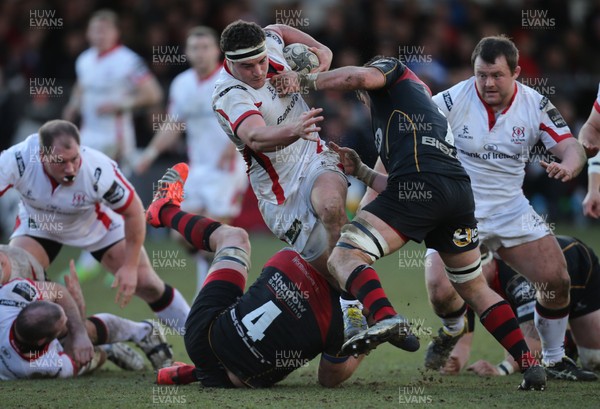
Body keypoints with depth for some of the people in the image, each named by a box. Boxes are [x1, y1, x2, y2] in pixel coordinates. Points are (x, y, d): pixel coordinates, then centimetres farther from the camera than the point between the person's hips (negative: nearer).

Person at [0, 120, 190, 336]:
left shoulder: (100, 170, -39)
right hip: (38, 224, 1)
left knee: (145, 283, 0)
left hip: (97, 222, -1)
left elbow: (134, 211, -22)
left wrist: (130, 266, -18)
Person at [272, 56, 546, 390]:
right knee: (475, 289, 23)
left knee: (344, 256, -13)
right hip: (460, 191, 8)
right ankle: (531, 365, 15)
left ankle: (387, 319, -41)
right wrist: (360, 171, 34)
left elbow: (359, 76, -4)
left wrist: (304, 80, 5)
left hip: (420, 184, -8)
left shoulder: (392, 70, 21)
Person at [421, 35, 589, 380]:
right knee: (441, 291, -19)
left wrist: (568, 165, -30)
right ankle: (453, 329, 21)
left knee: (557, 280, -7)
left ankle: (554, 361, 17)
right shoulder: (451, 101, -13)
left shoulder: (535, 104, -4)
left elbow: (571, 146, -7)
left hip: (511, 210, 3)